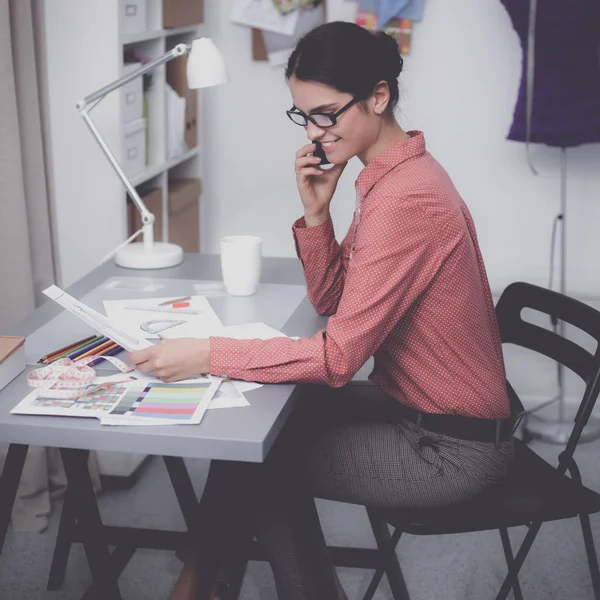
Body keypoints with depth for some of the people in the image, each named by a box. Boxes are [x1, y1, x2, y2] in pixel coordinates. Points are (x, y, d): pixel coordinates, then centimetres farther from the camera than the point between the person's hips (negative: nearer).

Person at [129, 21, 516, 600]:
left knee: (254, 456, 2)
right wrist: (315, 211, -7)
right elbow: (331, 301, 8)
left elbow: (339, 355, -27)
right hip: (419, 406, 9)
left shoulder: (405, 198, -27)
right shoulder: (391, 175, 4)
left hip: (450, 447, -9)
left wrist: (207, 354, -27)